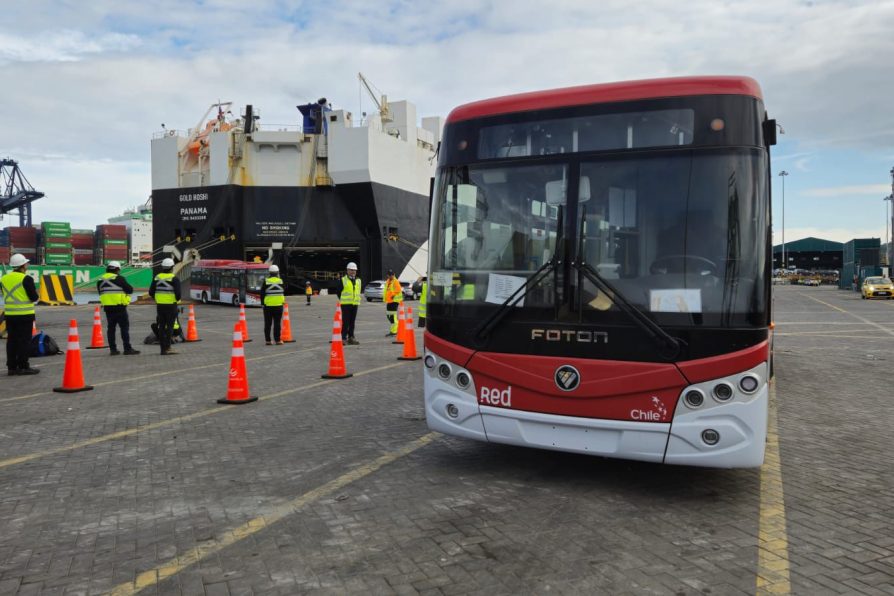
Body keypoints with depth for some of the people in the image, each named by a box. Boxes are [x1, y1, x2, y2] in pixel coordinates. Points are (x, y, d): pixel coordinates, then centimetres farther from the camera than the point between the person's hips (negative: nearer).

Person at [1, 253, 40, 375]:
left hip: (9, 314, 6)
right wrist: (37, 294, 7)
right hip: (25, 315, -6)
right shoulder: (26, 279, -13)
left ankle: (11, 366, 13)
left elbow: (7, 296, 15)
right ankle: (23, 366, 0)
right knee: (24, 341, -1)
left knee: (11, 341, 10)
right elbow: (34, 297, -13)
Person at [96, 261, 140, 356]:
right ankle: (127, 349, -5)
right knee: (124, 327, -3)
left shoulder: (101, 280, 11)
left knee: (111, 328, 10)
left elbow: (101, 292, 19)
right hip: (119, 306, -6)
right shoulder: (119, 278, -10)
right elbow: (130, 289, -8)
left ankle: (112, 349, 12)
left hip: (107, 307, 6)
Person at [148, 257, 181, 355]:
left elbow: (151, 292, 8)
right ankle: (167, 348, -8)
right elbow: (178, 293, -17)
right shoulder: (174, 279, -10)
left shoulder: (157, 278, 7)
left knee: (161, 326, 9)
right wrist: (177, 299, 3)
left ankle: (163, 348, 11)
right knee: (170, 326, -2)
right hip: (171, 306, -5)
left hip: (159, 306, 5)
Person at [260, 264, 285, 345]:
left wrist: (262, 302, 10)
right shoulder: (280, 281, -2)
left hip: (268, 305, 0)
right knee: (277, 323, 3)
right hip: (278, 305, 0)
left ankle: (268, 340, 7)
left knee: (268, 323, 6)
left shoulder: (266, 281, -4)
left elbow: (262, 293, 0)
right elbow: (283, 292, 10)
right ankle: (278, 340, 2)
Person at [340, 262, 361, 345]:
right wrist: (341, 300, 0)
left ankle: (351, 337, 14)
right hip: (346, 304, -5)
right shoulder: (343, 280, -1)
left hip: (355, 304, 5)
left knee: (352, 322, 8)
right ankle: (344, 338, -5)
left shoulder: (358, 280, 14)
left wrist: (358, 301, 13)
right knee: (345, 322, -8)